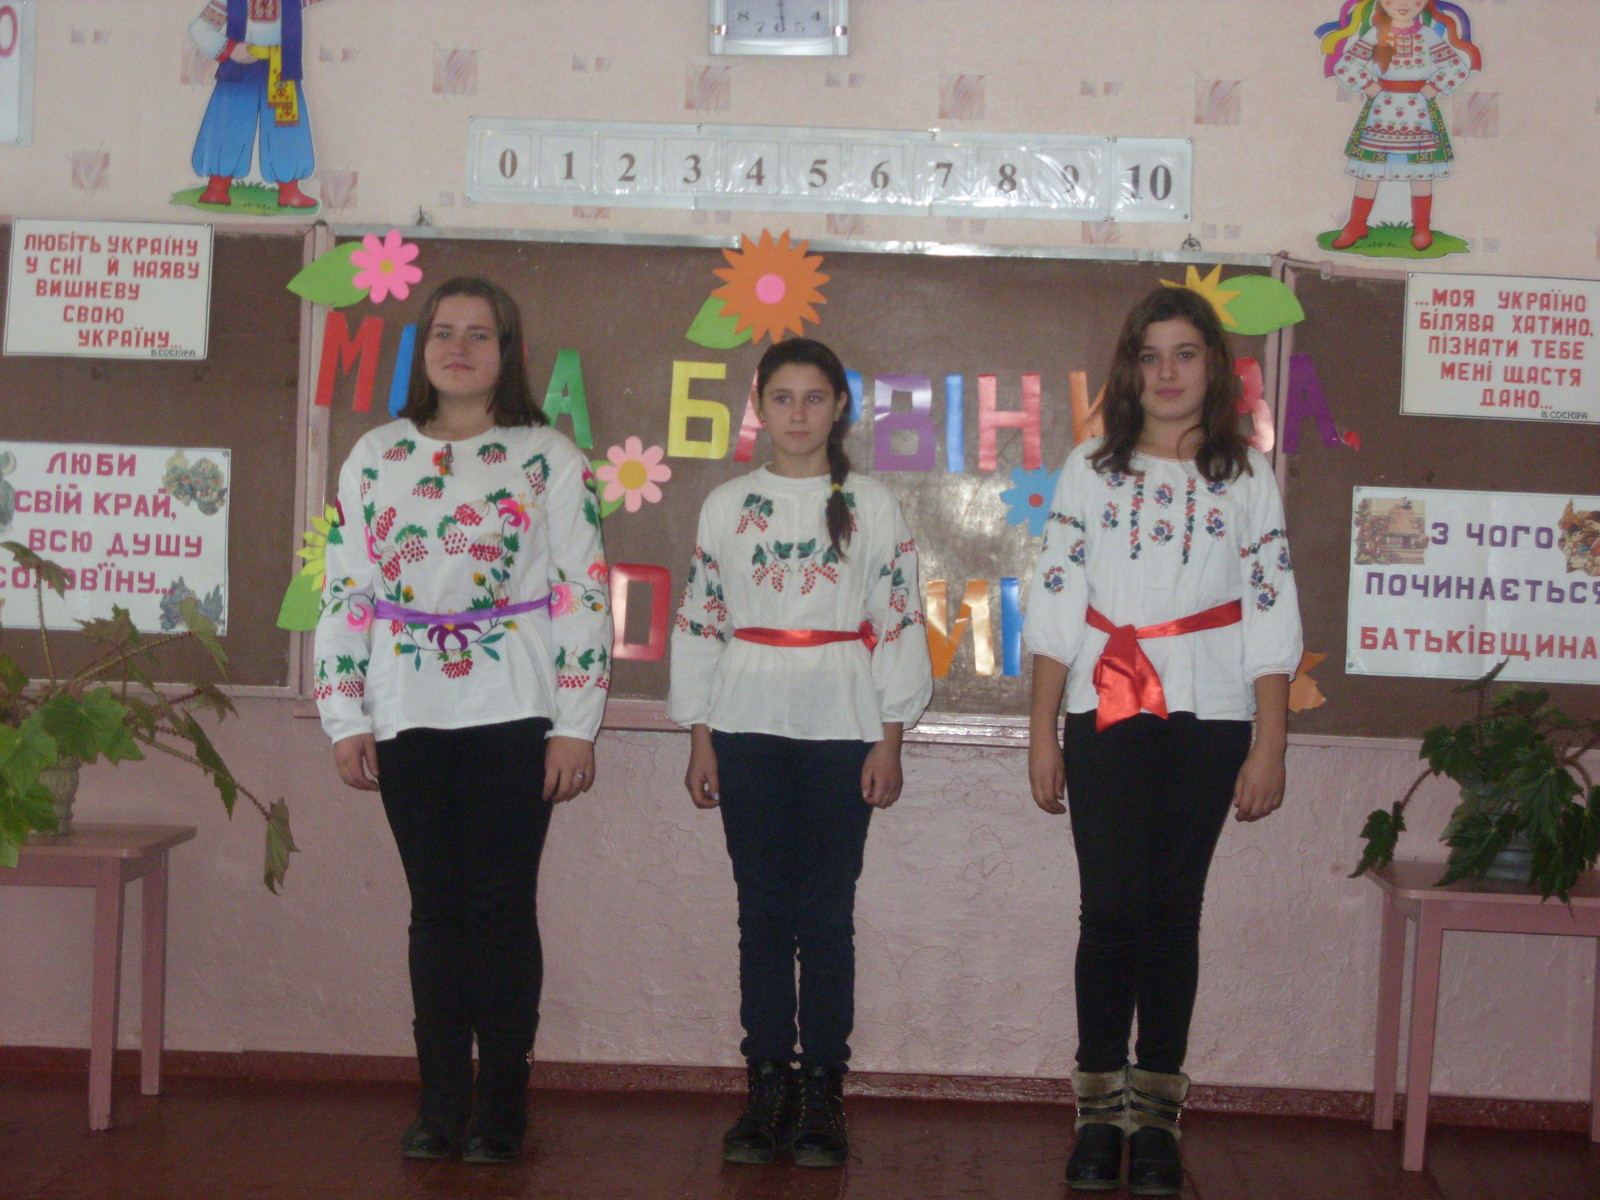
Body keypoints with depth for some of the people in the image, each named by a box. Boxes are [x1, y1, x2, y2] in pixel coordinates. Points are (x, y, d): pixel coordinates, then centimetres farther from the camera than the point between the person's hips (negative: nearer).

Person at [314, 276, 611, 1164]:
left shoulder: (550, 459, 2)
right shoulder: (376, 457, 10)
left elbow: (585, 592, -2)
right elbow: (344, 591, 9)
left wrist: (576, 725, -8)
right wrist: (344, 717, 3)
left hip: (511, 712, -2)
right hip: (408, 715, 3)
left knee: (502, 906, -1)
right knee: (436, 906, 7)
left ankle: (500, 1109, 8)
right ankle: (439, 1104, 14)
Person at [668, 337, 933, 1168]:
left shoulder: (871, 507, 5)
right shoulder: (726, 506, 9)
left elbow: (899, 624, 3)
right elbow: (698, 621, 9)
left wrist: (890, 741, -3)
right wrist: (699, 739, 4)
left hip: (841, 728, -1)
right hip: (749, 726, 1)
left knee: (827, 912, -2)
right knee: (763, 909, 3)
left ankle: (822, 1094, 5)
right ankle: (767, 1088, 10)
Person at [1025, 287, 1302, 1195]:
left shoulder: (1248, 477, 6)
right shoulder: (1091, 470, 7)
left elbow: (1271, 619, 3)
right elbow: (1055, 607, 5)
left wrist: (1269, 747, -3)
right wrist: (1042, 735, 0)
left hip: (1209, 721, 0)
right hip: (1106, 715, 0)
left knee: (1175, 909, 3)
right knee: (1111, 907, -3)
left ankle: (1158, 1116, 10)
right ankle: (1100, 1112, 5)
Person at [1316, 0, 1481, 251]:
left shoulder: (1429, 35, -2)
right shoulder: (1374, 34, -3)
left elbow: (1457, 68, -2)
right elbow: (1345, 65, -6)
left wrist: (1433, 89, -9)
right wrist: (1367, 87, -10)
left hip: (1418, 113, 0)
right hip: (1381, 111, 0)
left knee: (1421, 172, 5)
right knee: (1368, 170, 4)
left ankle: (1422, 228, 16)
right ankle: (1356, 225, 14)